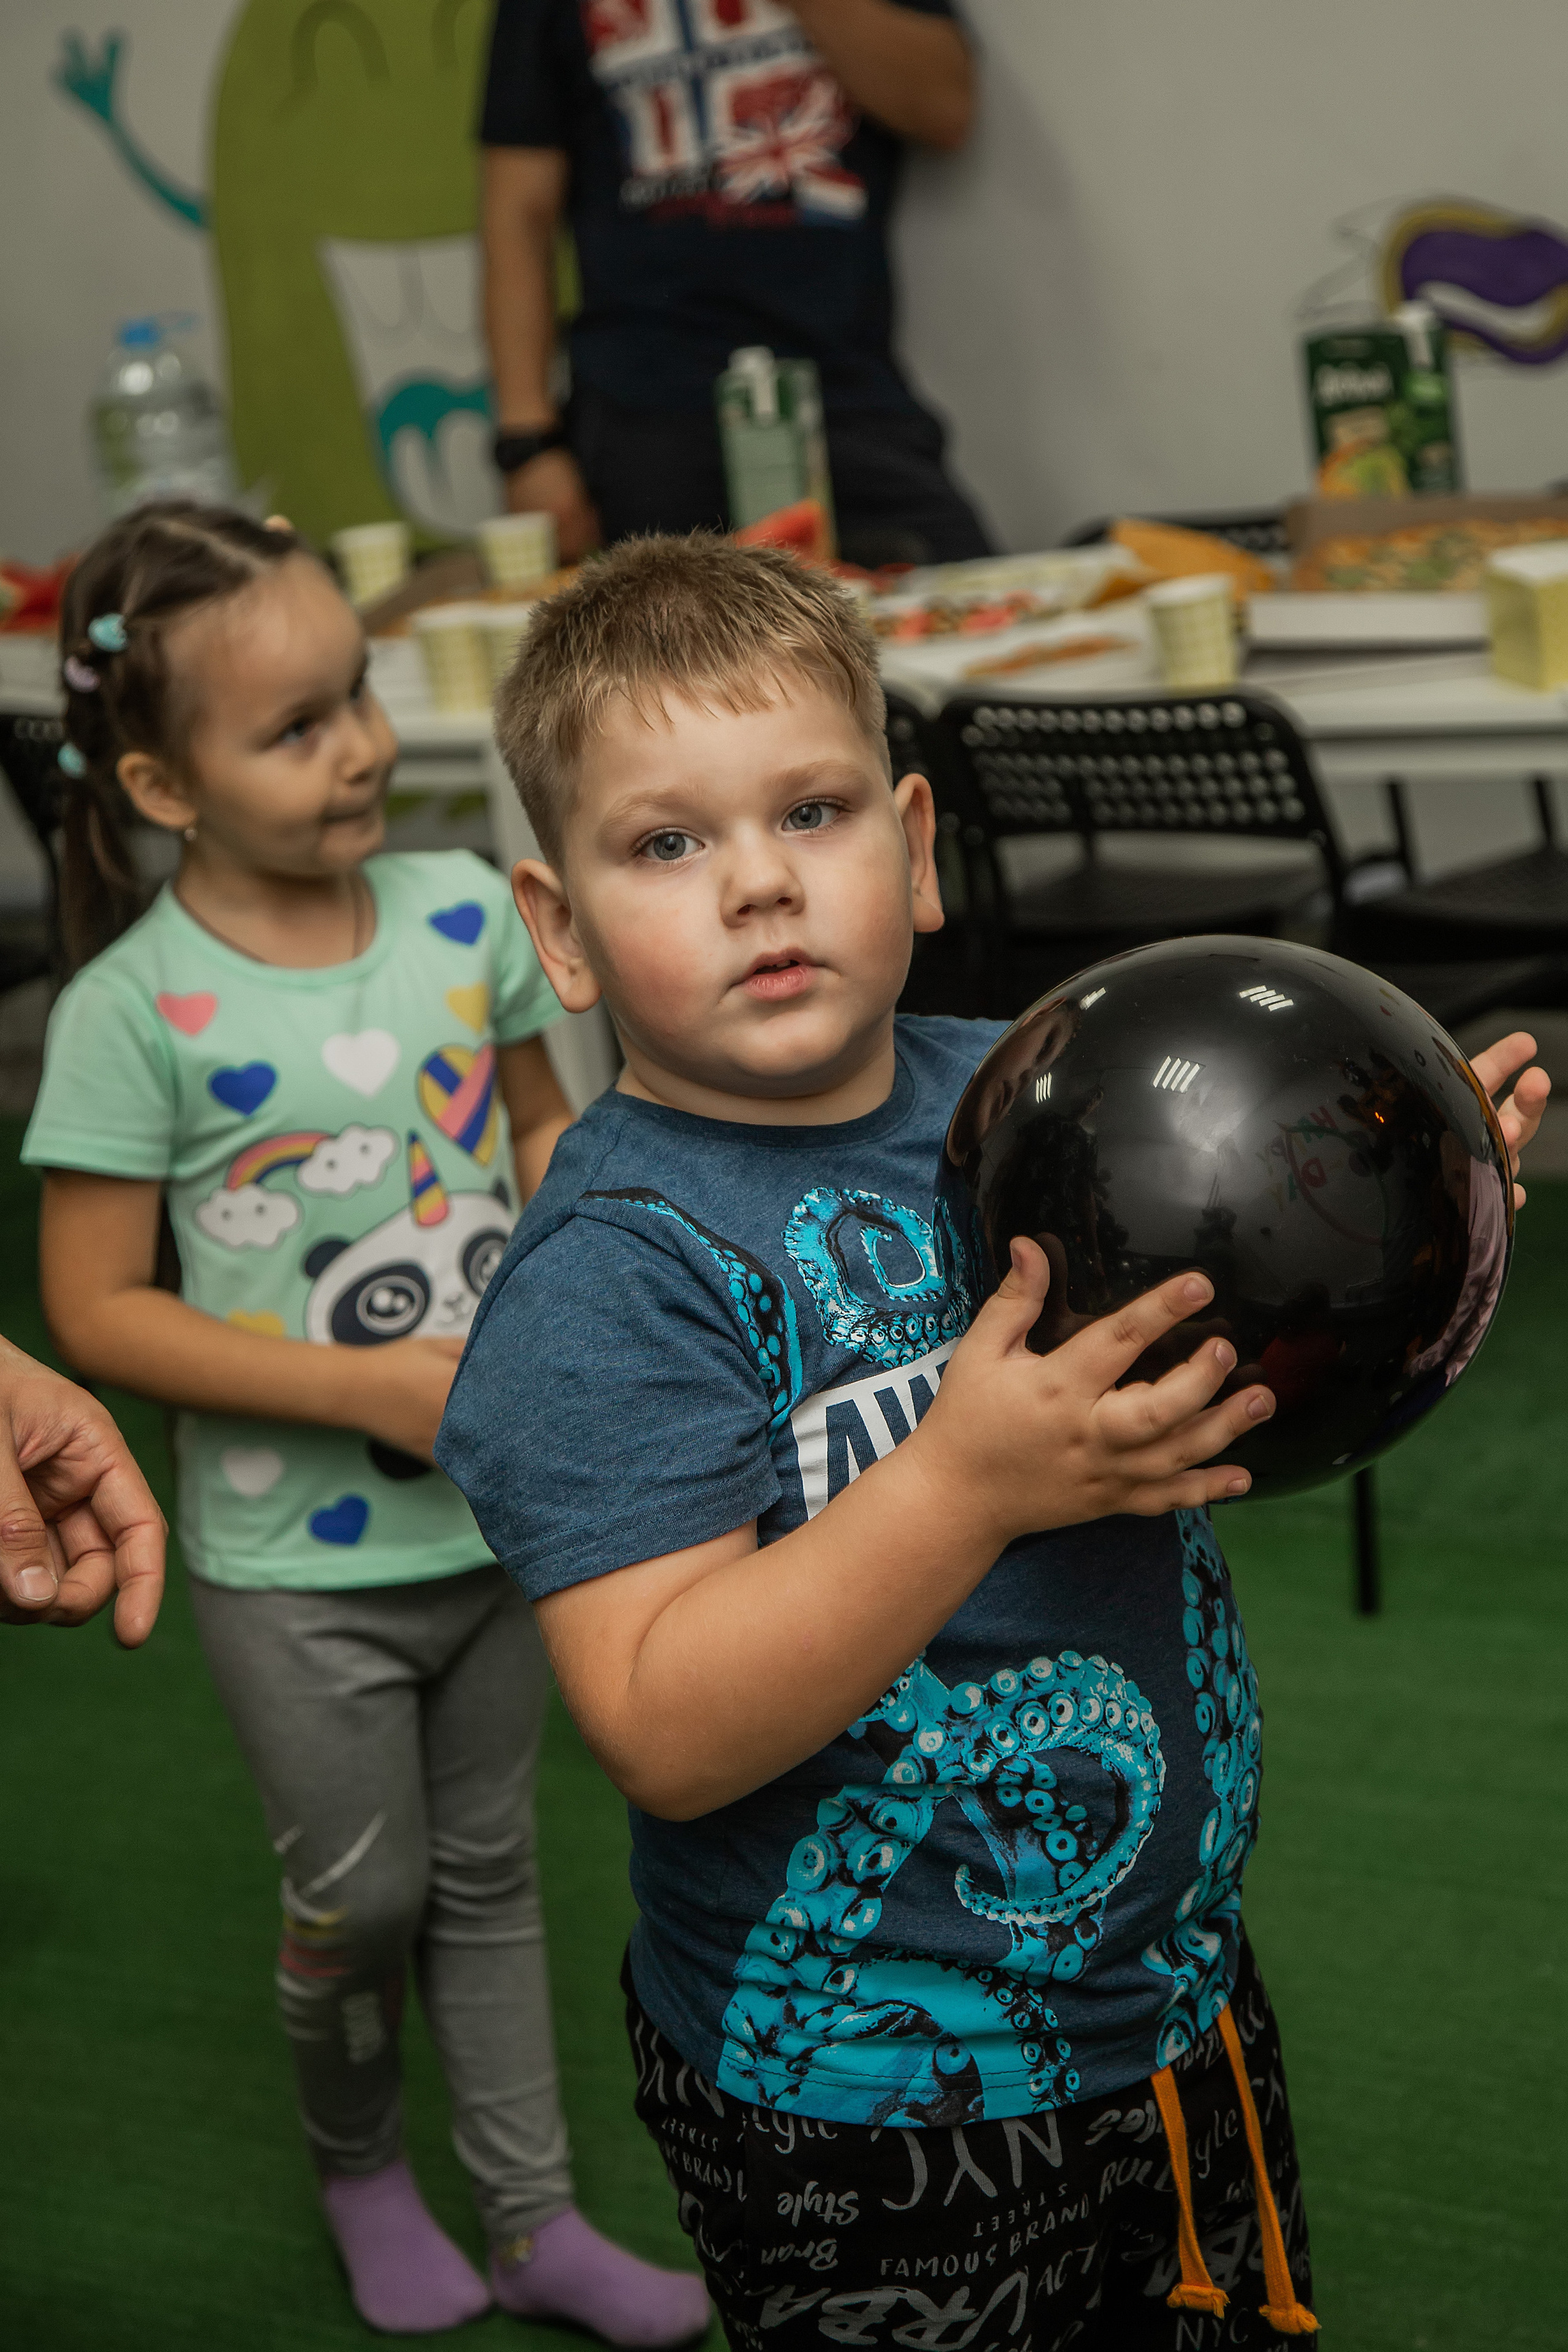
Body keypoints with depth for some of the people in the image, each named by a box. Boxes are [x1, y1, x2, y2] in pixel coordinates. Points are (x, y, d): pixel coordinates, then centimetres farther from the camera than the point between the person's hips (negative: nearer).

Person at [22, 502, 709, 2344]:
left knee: (489, 1868, 19)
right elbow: (96, 1312, -15)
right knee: (363, 1895, 12)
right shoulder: (136, 1012, -19)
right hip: (299, 1562, -4)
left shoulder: (462, 907, -6)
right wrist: (371, 1385, -21)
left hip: (499, 1508, 4)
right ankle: (357, 2167, 42)